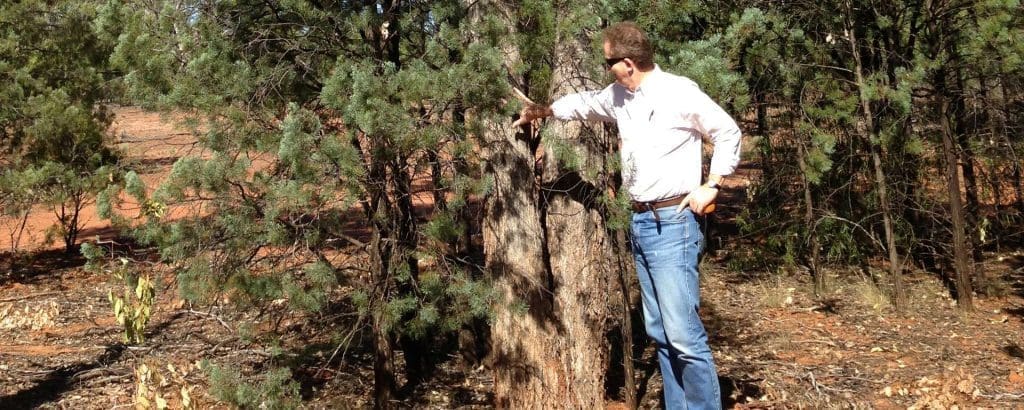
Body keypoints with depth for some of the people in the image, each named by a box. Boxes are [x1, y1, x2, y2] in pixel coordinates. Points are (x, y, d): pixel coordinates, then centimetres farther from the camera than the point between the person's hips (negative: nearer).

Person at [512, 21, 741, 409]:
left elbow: (728, 132, -5)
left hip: (672, 223, -8)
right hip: (640, 222, 8)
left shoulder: (679, 92, -12)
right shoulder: (618, 96, 10)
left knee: (683, 332, -12)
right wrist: (541, 110, 36)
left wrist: (711, 186, -10)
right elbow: (584, 104, 31)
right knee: (659, 331, 11)